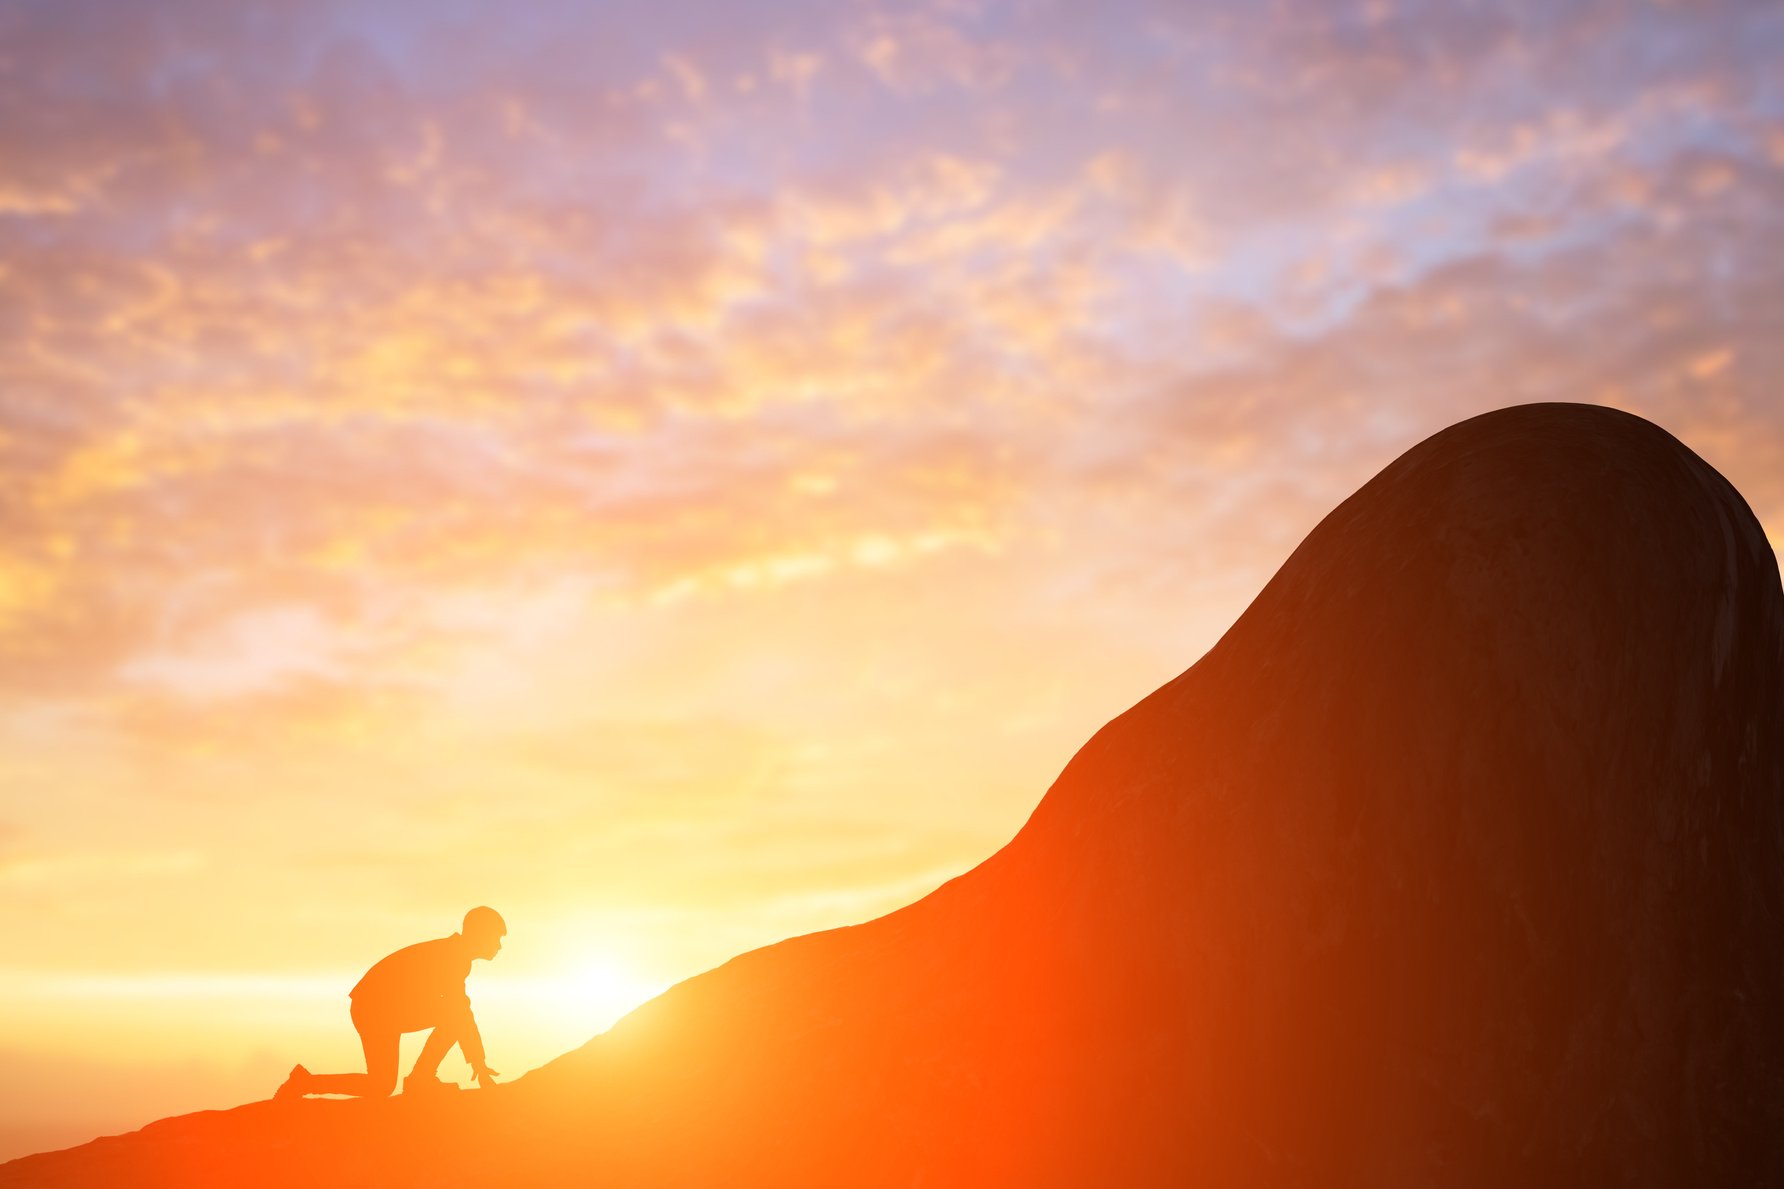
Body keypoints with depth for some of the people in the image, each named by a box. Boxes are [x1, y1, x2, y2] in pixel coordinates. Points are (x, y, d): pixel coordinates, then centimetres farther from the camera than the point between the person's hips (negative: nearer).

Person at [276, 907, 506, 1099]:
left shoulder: (454, 956, 11)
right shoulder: (449, 954, -19)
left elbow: (458, 1011, 17)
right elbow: (458, 1014, -23)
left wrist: (478, 1062, 14)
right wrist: (479, 1063, -19)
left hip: (394, 1010, 10)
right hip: (375, 1008, -10)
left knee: (453, 1018, 2)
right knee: (381, 1086, -12)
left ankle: (421, 1079, 2)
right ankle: (304, 1083, -2)